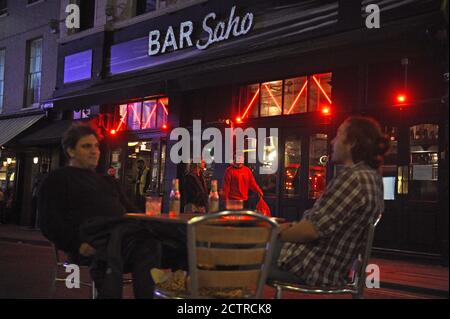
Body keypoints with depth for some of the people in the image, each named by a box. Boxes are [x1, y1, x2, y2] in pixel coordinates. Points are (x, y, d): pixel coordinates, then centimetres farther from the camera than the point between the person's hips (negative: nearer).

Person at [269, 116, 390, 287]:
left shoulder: (353, 178, -24)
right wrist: (292, 227, 7)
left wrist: (280, 234, -7)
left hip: (313, 267, -10)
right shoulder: (372, 177, 8)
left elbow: (312, 230, -24)